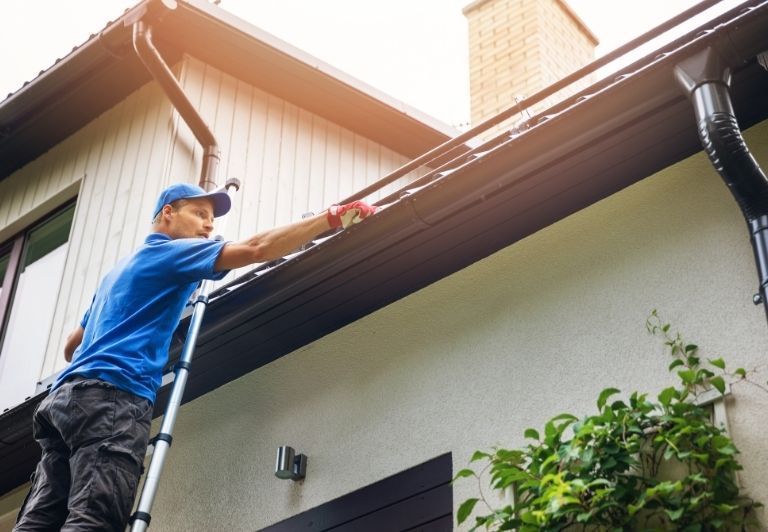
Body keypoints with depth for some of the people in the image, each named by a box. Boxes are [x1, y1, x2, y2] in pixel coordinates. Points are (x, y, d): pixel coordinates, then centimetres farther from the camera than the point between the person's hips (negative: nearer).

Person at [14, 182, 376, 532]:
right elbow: (256, 249, -6)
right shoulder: (168, 251, 7)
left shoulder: (120, 270, 35)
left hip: (66, 395, 9)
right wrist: (335, 216, -4)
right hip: (111, 394, -9)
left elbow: (71, 347, 38)